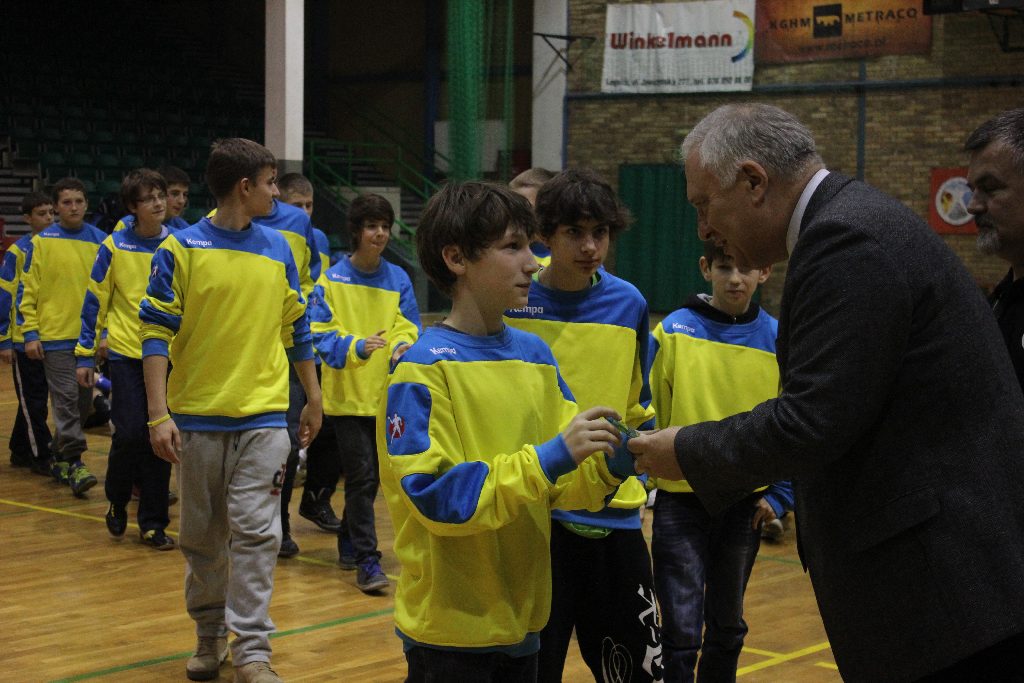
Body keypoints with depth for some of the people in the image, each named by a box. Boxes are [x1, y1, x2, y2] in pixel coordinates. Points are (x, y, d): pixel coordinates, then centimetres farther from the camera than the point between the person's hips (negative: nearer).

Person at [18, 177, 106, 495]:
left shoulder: (100, 241, 7)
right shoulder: (41, 242, 0)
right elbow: (27, 290, 0)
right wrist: (30, 333, -6)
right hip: (56, 336, -3)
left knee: (83, 402, 10)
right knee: (66, 401, -9)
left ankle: (61, 458, 26)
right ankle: (74, 463, -7)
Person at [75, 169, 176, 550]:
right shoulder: (115, 247, -3)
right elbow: (95, 301, 1)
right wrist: (85, 356, -1)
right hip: (126, 351, -2)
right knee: (131, 432, -9)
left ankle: (153, 523, 14)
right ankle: (117, 502, 19)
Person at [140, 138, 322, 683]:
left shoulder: (278, 249, 7)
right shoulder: (182, 248, -4)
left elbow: (296, 328, 15)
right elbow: (157, 331, -7)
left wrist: (313, 400, 16)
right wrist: (158, 413, -13)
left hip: (263, 416, 1)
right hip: (198, 415, -1)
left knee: (256, 533, -5)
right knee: (202, 536, 10)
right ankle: (210, 633, 27)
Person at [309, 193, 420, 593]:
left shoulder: (398, 279, 5)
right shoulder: (332, 281, -5)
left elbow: (408, 327, 1)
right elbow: (321, 335, -10)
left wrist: (402, 347, -22)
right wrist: (357, 347, -28)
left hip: (384, 394, 4)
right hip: (347, 395, -4)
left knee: (370, 477, 13)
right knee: (362, 477, -8)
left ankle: (348, 541, 33)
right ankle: (367, 562, -6)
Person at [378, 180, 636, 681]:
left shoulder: (535, 354, 5)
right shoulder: (422, 369, -13)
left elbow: (559, 483, 7)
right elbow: (434, 495, -21)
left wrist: (609, 465, -13)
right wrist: (549, 458, -26)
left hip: (521, 617, 6)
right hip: (451, 627, -6)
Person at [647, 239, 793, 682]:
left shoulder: (777, 341, -1)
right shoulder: (673, 331, -6)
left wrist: (779, 495, 0)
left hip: (746, 504, 3)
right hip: (680, 500, -2)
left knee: (727, 623, 17)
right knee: (681, 628, -6)